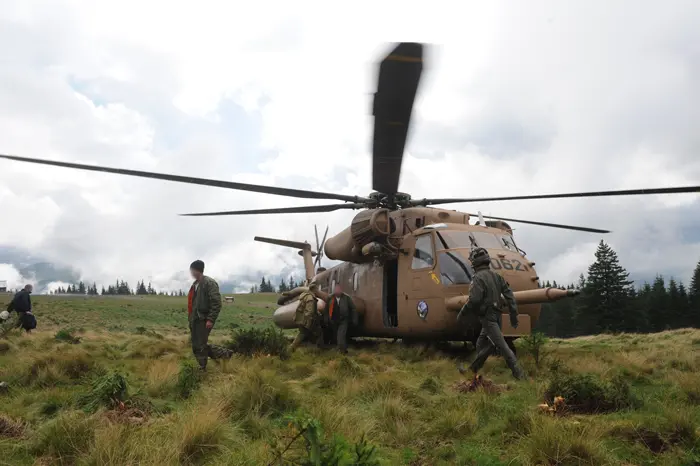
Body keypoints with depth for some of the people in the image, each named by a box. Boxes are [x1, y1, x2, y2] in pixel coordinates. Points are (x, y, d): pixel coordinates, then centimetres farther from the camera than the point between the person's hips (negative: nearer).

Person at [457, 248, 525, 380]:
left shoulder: (478, 278, -14)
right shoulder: (496, 276, 11)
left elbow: (474, 300, -23)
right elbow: (509, 295, 9)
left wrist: (462, 313, -10)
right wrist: (513, 315, 12)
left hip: (488, 318, -9)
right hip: (496, 316, 9)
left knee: (502, 345, -5)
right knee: (481, 344, 18)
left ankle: (518, 372, -4)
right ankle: (473, 369, 28)